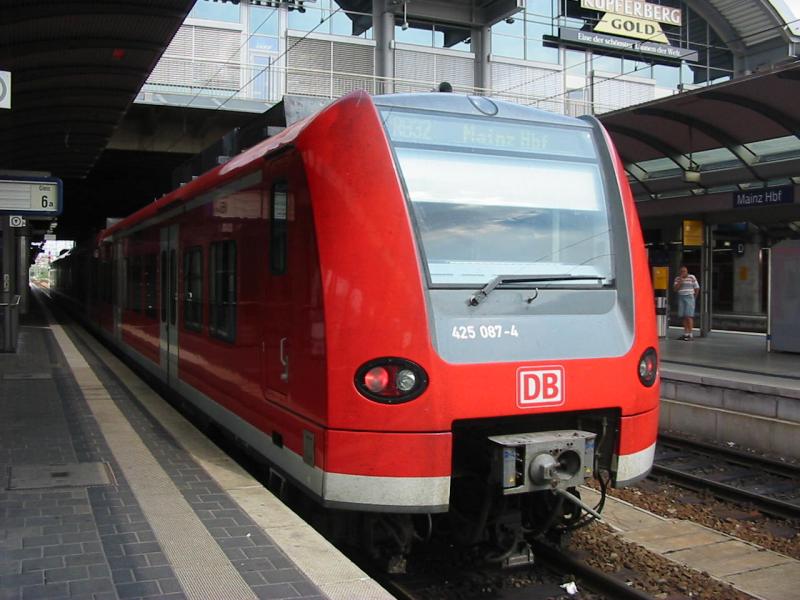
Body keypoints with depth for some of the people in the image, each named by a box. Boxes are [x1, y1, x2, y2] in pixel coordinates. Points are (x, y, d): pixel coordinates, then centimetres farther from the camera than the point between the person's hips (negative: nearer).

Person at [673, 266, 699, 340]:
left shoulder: (692, 277, -2)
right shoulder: (677, 279, 7)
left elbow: (697, 288, 1)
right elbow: (675, 289, -4)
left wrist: (694, 297, 9)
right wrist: (680, 280, -12)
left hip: (689, 297, -4)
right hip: (681, 298, 4)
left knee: (689, 316, -12)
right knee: (684, 317, 4)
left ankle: (690, 335, -13)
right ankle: (685, 334, 8)